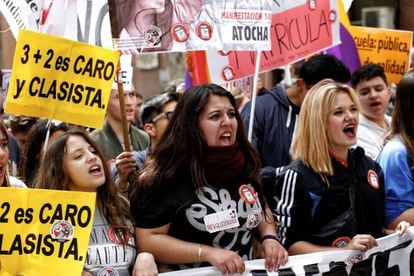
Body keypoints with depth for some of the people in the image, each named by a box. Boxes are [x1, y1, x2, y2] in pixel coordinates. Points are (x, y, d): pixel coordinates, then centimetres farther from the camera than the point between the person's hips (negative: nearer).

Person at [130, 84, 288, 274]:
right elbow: (147, 240, -12)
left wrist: (269, 238, 2)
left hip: (246, 271, 4)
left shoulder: (244, 165, 6)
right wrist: (208, 253, -18)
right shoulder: (168, 174, -12)